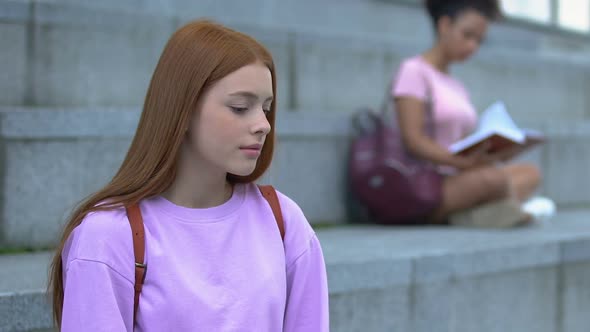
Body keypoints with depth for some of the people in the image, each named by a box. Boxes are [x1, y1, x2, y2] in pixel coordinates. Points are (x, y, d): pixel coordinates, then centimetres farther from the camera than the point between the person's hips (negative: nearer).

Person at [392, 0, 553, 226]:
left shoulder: (457, 88, 21)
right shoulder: (413, 71, -4)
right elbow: (413, 141, -16)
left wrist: (495, 154, -7)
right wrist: (464, 163, -27)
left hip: (456, 186, 9)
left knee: (530, 173, -5)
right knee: (495, 178, -33)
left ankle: (470, 214, -21)